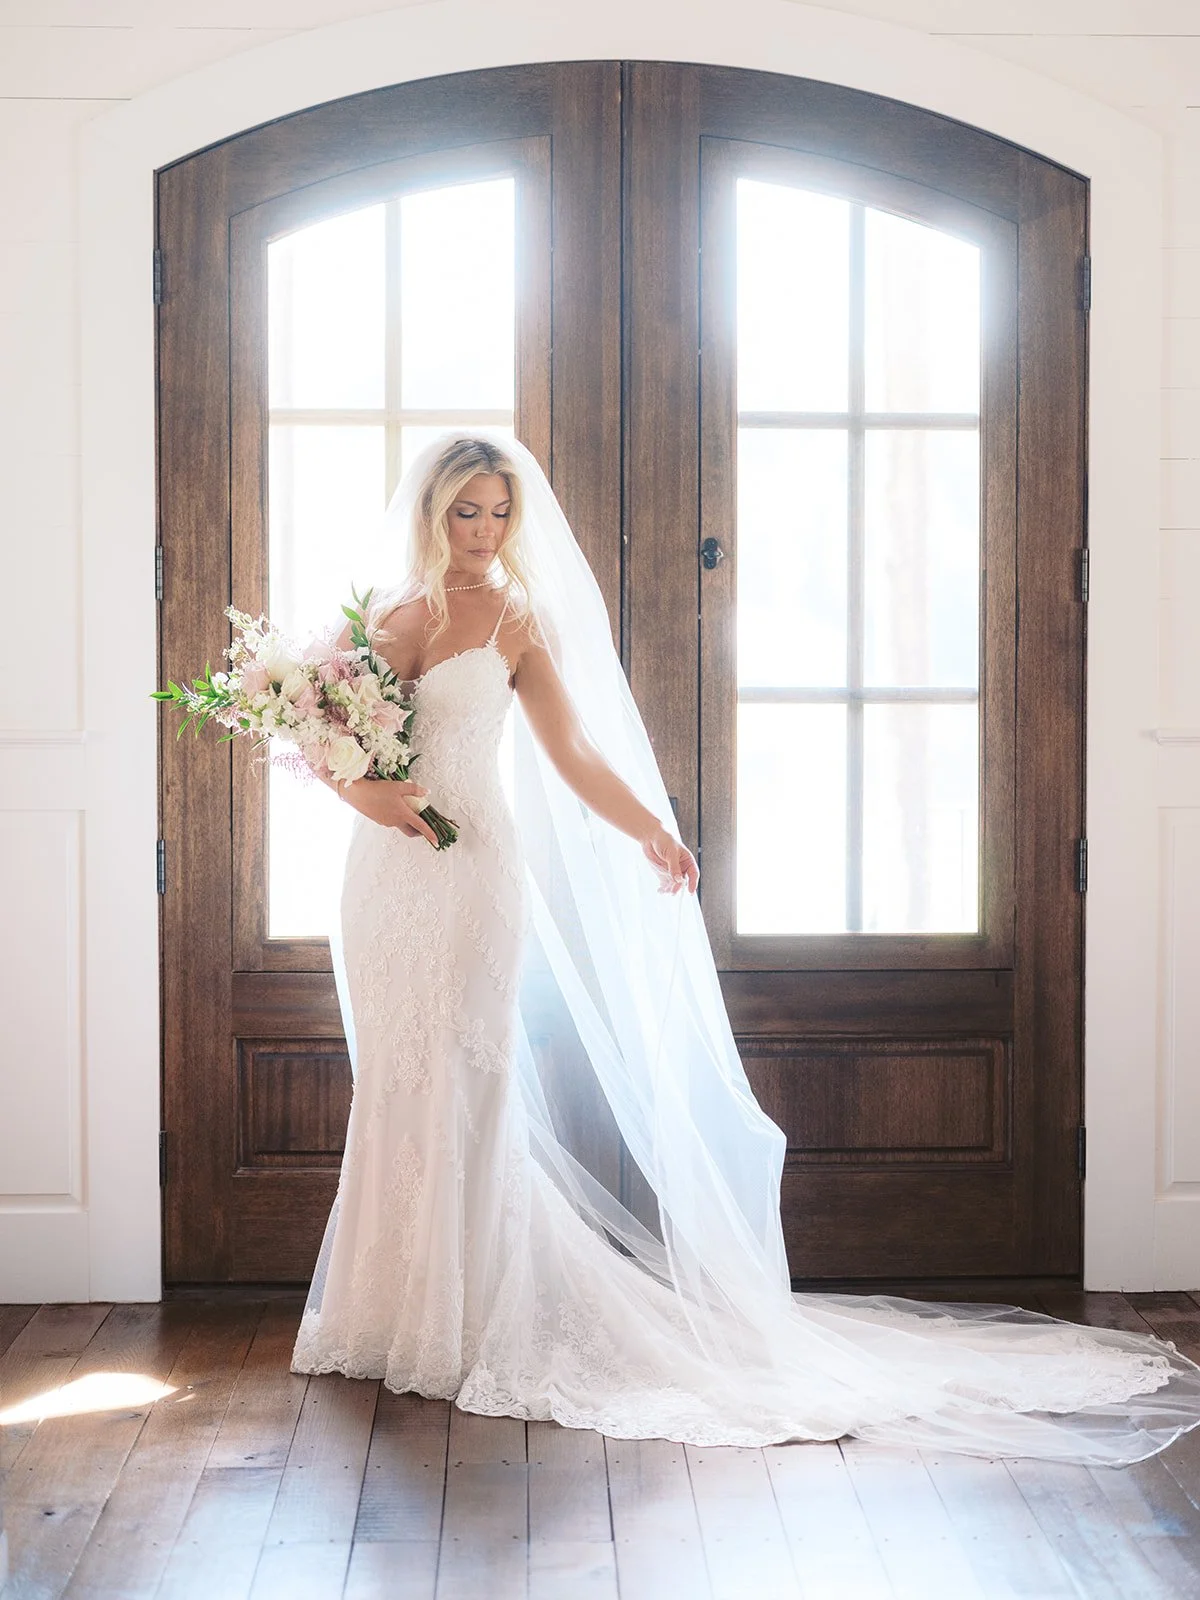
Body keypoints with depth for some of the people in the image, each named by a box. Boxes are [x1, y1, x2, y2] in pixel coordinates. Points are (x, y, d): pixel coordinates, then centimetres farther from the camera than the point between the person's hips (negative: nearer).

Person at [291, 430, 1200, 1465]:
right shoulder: (383, 613, 11)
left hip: (473, 873, -4)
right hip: (385, 875, 4)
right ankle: (385, 1317, 20)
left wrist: (650, 831, -21)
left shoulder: (518, 620, 1)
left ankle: (457, 1331, 4)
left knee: (456, 1093, -4)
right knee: (392, 1091, 9)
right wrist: (362, 789, -11)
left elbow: (573, 751, -6)